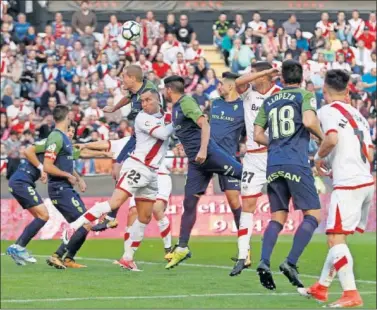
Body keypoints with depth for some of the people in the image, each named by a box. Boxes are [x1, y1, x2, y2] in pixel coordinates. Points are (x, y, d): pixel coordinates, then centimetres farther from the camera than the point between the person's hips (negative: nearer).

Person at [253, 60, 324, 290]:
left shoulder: (269, 102, 17)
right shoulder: (305, 96, 3)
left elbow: (258, 135, 17)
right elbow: (309, 122, -16)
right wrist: (322, 137, 2)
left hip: (273, 165, 5)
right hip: (296, 163, -5)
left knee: (278, 217, 11)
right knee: (313, 214, 1)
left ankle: (264, 262, -9)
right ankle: (291, 263, -13)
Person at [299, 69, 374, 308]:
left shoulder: (328, 110, -4)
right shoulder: (356, 114, 18)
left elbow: (332, 138, -23)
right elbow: (369, 154, 17)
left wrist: (319, 157, -4)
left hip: (348, 184, -8)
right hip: (367, 182, 8)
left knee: (336, 238, -9)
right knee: (337, 237, 17)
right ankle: (321, 288, 25)